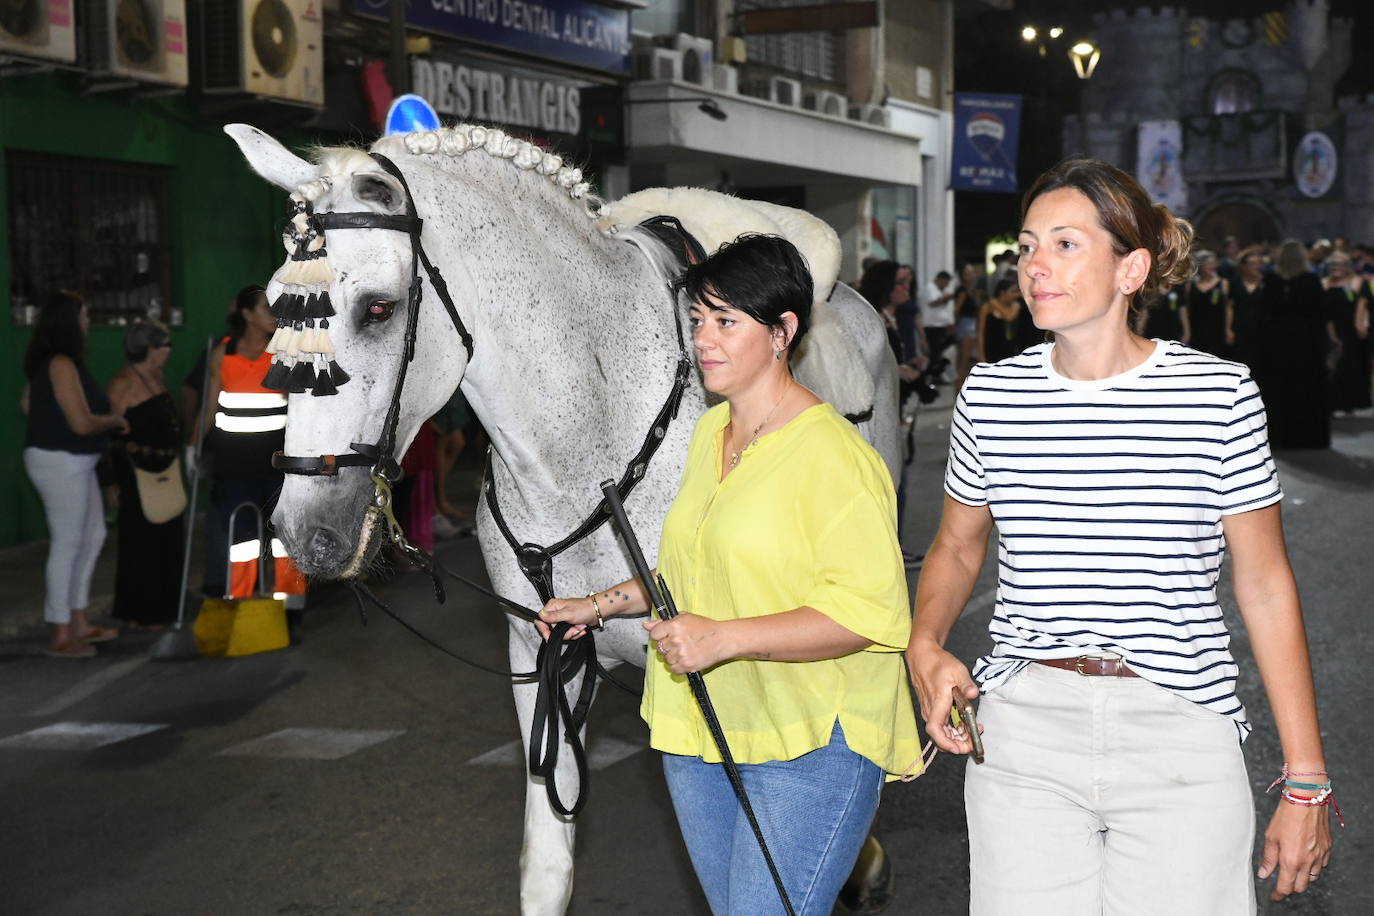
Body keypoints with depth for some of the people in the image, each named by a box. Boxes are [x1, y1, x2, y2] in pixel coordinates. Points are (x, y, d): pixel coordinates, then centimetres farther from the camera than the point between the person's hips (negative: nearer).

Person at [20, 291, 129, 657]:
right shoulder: (61, 365, -20)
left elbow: (26, 403, 23)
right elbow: (82, 423, -24)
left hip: (73, 463, 10)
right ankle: (60, 636, 5)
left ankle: (79, 622, 26)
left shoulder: (48, 363, 10)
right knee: (67, 545, -3)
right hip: (60, 463, -10)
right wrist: (116, 420, -7)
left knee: (93, 536, 17)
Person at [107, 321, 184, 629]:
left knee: (168, 540, 13)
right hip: (139, 473, -9)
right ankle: (138, 614, 7)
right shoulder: (124, 383, -14)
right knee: (141, 540, -3)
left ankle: (161, 608, 24)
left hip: (166, 470, 9)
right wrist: (113, 480, -22)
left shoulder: (156, 376, 12)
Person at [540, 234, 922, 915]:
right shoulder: (710, 431, 10)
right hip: (701, 732, 8)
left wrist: (726, 637, -29)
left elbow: (870, 612, -23)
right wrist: (603, 604, 15)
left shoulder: (832, 455, -17)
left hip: (812, 742, -8)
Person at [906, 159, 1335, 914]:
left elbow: (1265, 586, 1)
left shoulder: (1218, 393, -3)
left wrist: (1306, 784, 0)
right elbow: (956, 547, 18)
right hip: (1023, 729, 2)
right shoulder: (991, 394, 3)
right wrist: (925, 645, -4)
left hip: (1182, 734, -2)